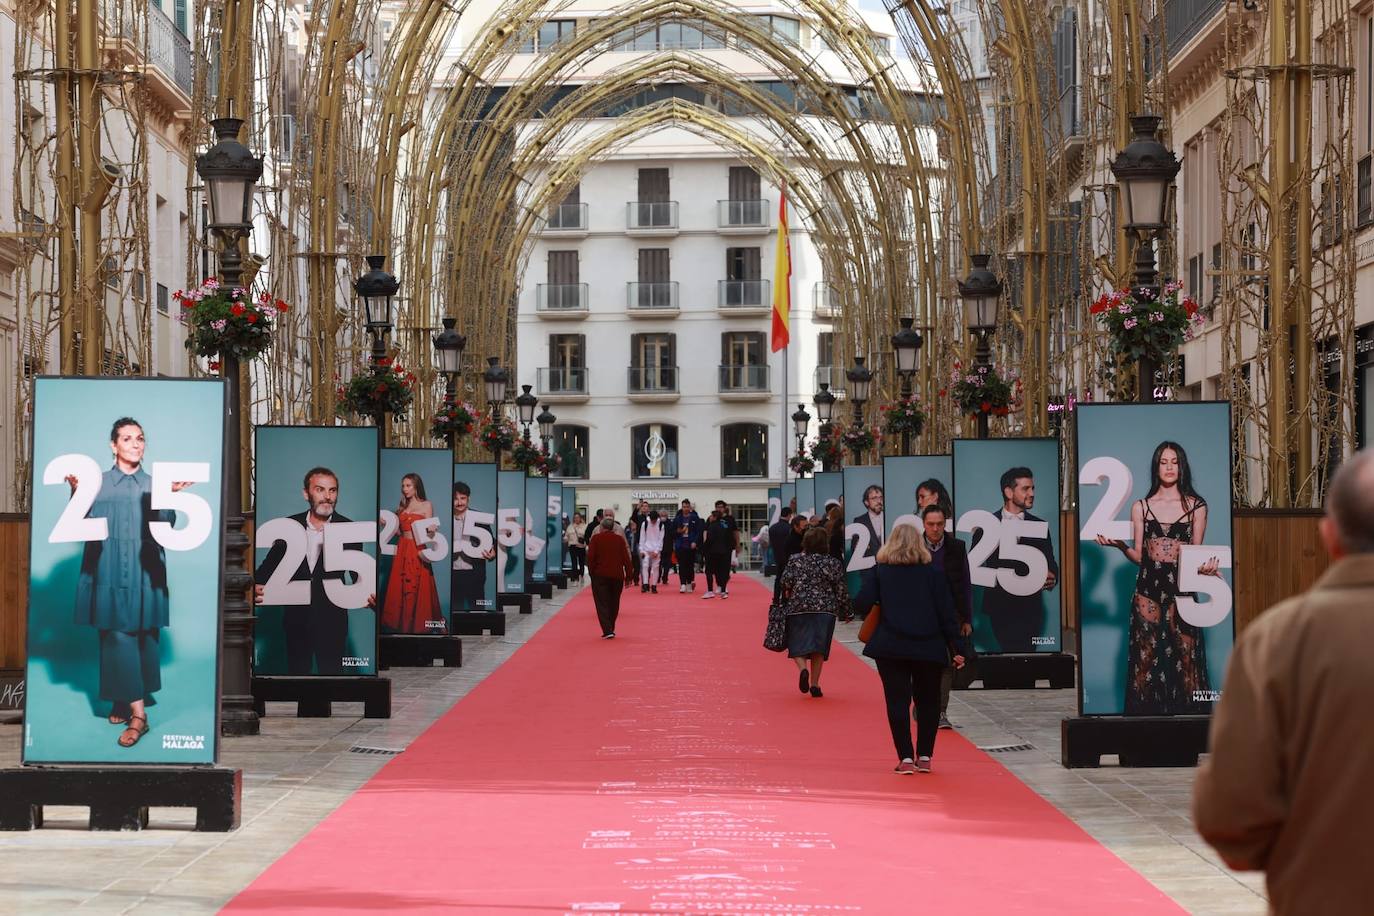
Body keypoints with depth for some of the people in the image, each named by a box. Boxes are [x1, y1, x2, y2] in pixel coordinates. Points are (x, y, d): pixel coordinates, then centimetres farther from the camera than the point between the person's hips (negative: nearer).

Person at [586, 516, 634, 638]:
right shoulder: (619, 539, 0)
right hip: (617, 576, 3)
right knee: (614, 603, 17)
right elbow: (626, 558, -1)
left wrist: (591, 572, 8)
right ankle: (610, 628, 26)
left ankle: (607, 631, -14)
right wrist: (629, 576, 4)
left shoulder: (596, 538, -6)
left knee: (602, 603, -1)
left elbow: (590, 557, -6)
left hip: (600, 575, -3)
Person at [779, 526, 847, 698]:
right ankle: (814, 684, 5)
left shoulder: (795, 560, -2)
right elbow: (841, 589, 0)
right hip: (825, 610, 1)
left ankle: (802, 668, -21)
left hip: (798, 607, -1)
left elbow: (786, 582, -8)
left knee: (797, 645, 8)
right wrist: (845, 608, 11)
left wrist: (788, 594, 12)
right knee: (819, 646, 8)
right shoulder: (833, 563, -1)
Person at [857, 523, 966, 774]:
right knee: (928, 701, 14)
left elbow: (864, 603, -4)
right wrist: (956, 649, 3)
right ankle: (924, 756, 12)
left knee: (898, 701, 2)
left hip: (890, 647, -1)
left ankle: (905, 758, -4)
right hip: (928, 648, 1)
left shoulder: (881, 572, 2)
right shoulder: (932, 573, 2)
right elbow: (946, 613, 0)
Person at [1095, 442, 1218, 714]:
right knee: (1147, 659, -1)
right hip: (1148, 592, 1)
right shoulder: (1141, 507, 10)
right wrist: (1120, 546, -10)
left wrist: (1205, 566, -15)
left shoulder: (1196, 506, 8)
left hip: (1181, 590, -1)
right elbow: (1139, 556, 9)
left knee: (1185, 658, -5)